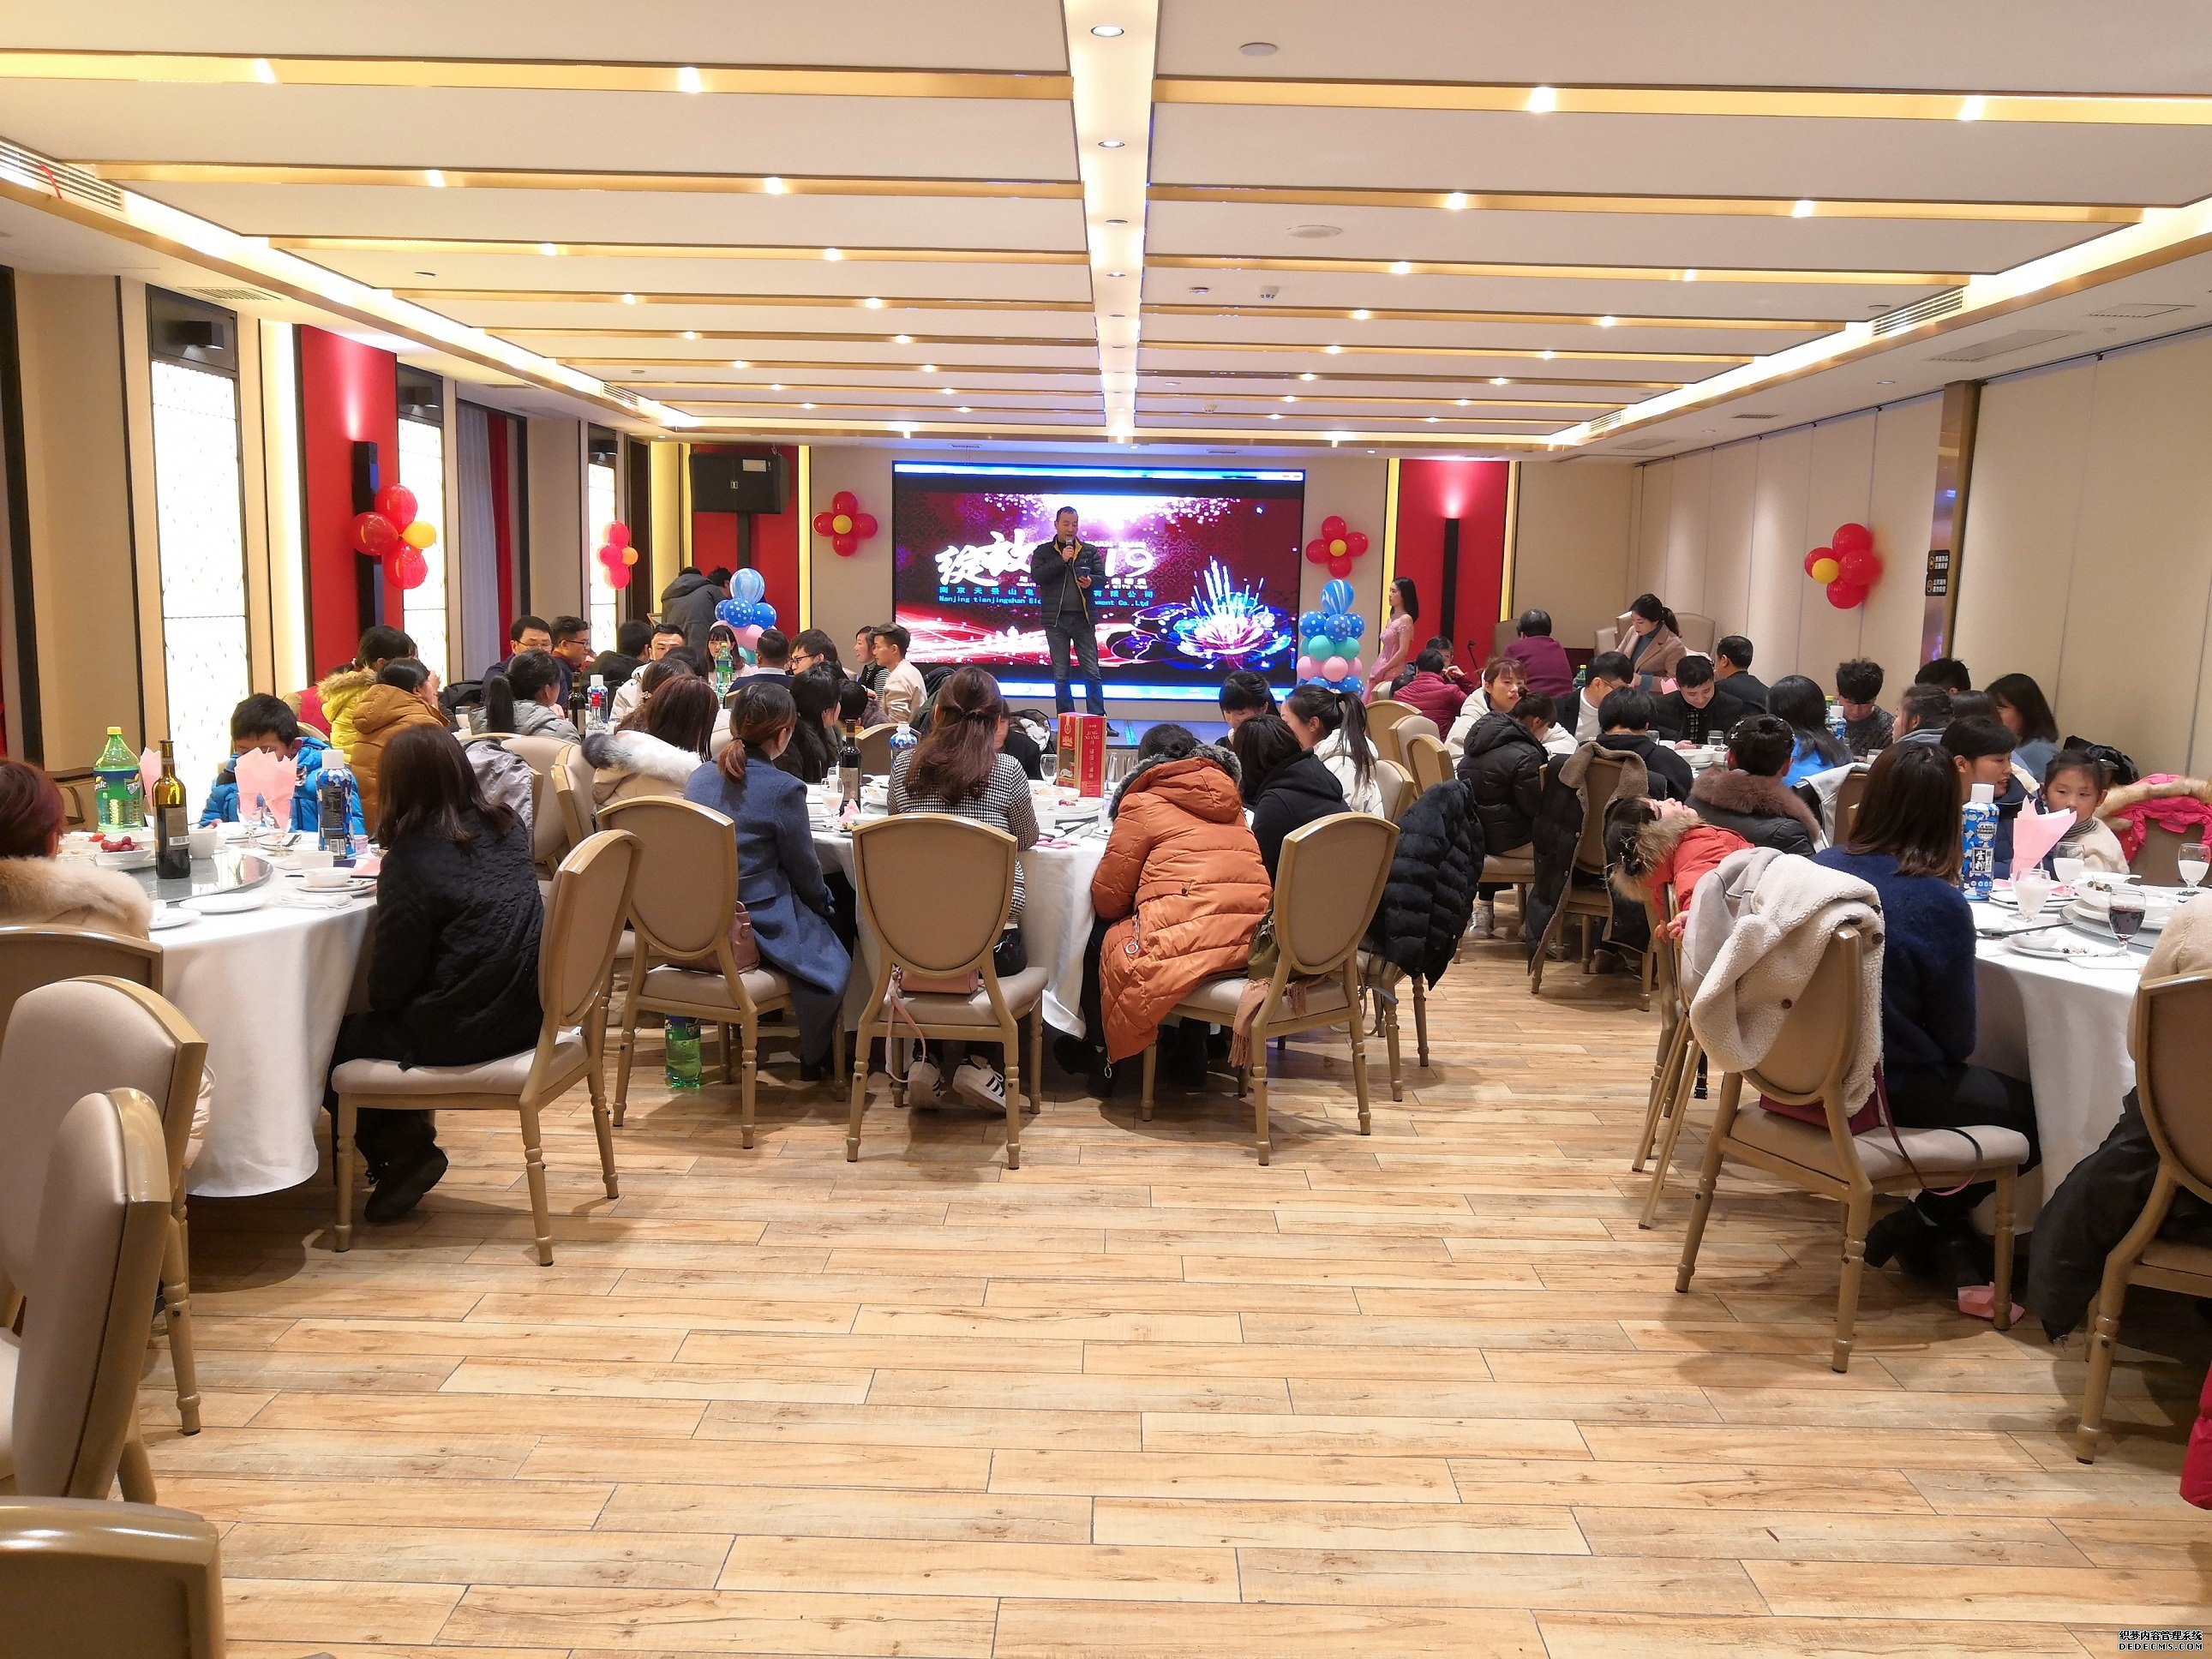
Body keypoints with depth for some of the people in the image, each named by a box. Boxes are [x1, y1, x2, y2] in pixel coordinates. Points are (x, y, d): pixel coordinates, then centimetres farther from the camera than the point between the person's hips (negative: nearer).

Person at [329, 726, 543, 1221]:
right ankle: (410, 1140, 27)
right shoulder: (507, 828, 2)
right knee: (369, 1024, 28)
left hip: (457, 1033, -8)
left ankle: (403, 1153, 16)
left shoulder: (411, 860, -17)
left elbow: (388, 986, -12)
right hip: (523, 1014, 8)